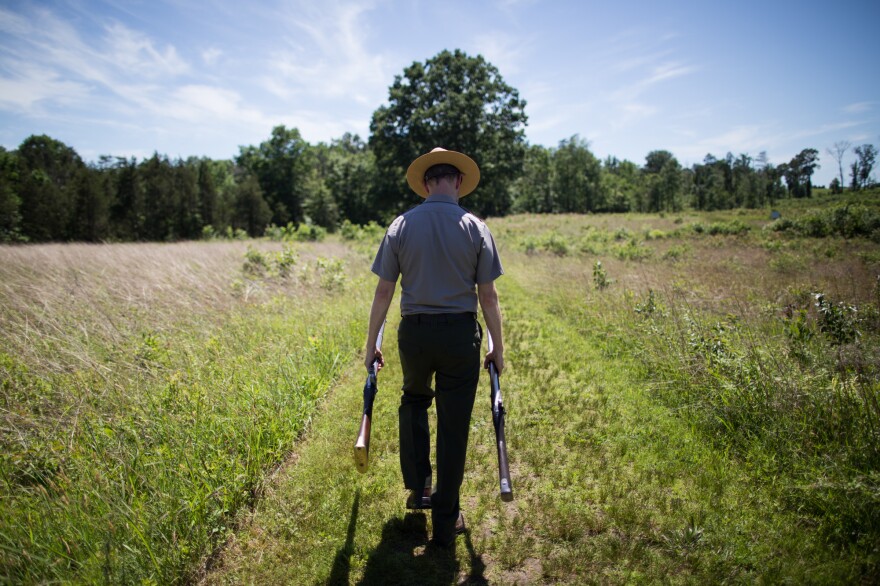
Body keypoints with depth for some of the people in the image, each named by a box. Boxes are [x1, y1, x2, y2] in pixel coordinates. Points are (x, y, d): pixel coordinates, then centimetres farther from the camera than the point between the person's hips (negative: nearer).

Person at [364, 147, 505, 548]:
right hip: (461, 334, -1)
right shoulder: (475, 228, -4)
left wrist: (371, 345, 9)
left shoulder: (401, 226, -2)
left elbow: (383, 292, -1)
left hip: (414, 332, 1)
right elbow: (488, 296, -2)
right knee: (453, 427, 9)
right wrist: (498, 348, 9)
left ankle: (418, 485, 26)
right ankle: (445, 522, 19)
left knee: (414, 400, 30)